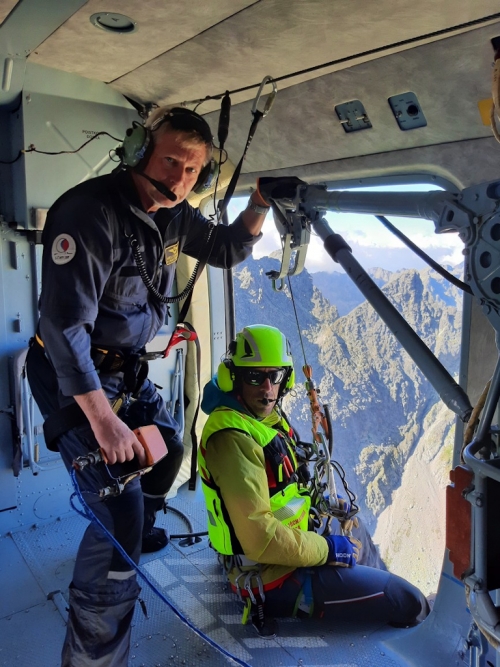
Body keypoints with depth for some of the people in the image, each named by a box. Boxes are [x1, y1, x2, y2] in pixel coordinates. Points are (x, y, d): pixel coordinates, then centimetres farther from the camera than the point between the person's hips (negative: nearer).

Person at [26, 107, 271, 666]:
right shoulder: (91, 211, -26)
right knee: (121, 509, -16)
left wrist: (259, 207, -2)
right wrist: (103, 419, -31)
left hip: (126, 369, 9)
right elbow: (65, 323, -30)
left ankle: (137, 534, 54)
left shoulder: (174, 215, 0)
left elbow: (224, 250, 16)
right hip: (73, 376, -9)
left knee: (168, 447, 25)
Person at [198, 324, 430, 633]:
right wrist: (327, 549, -19)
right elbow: (260, 538, -31)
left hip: (289, 547, 10)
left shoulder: (267, 416, 3)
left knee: (361, 541, 34)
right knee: (412, 604, -6)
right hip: (273, 576, -10)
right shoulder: (234, 438, -28)